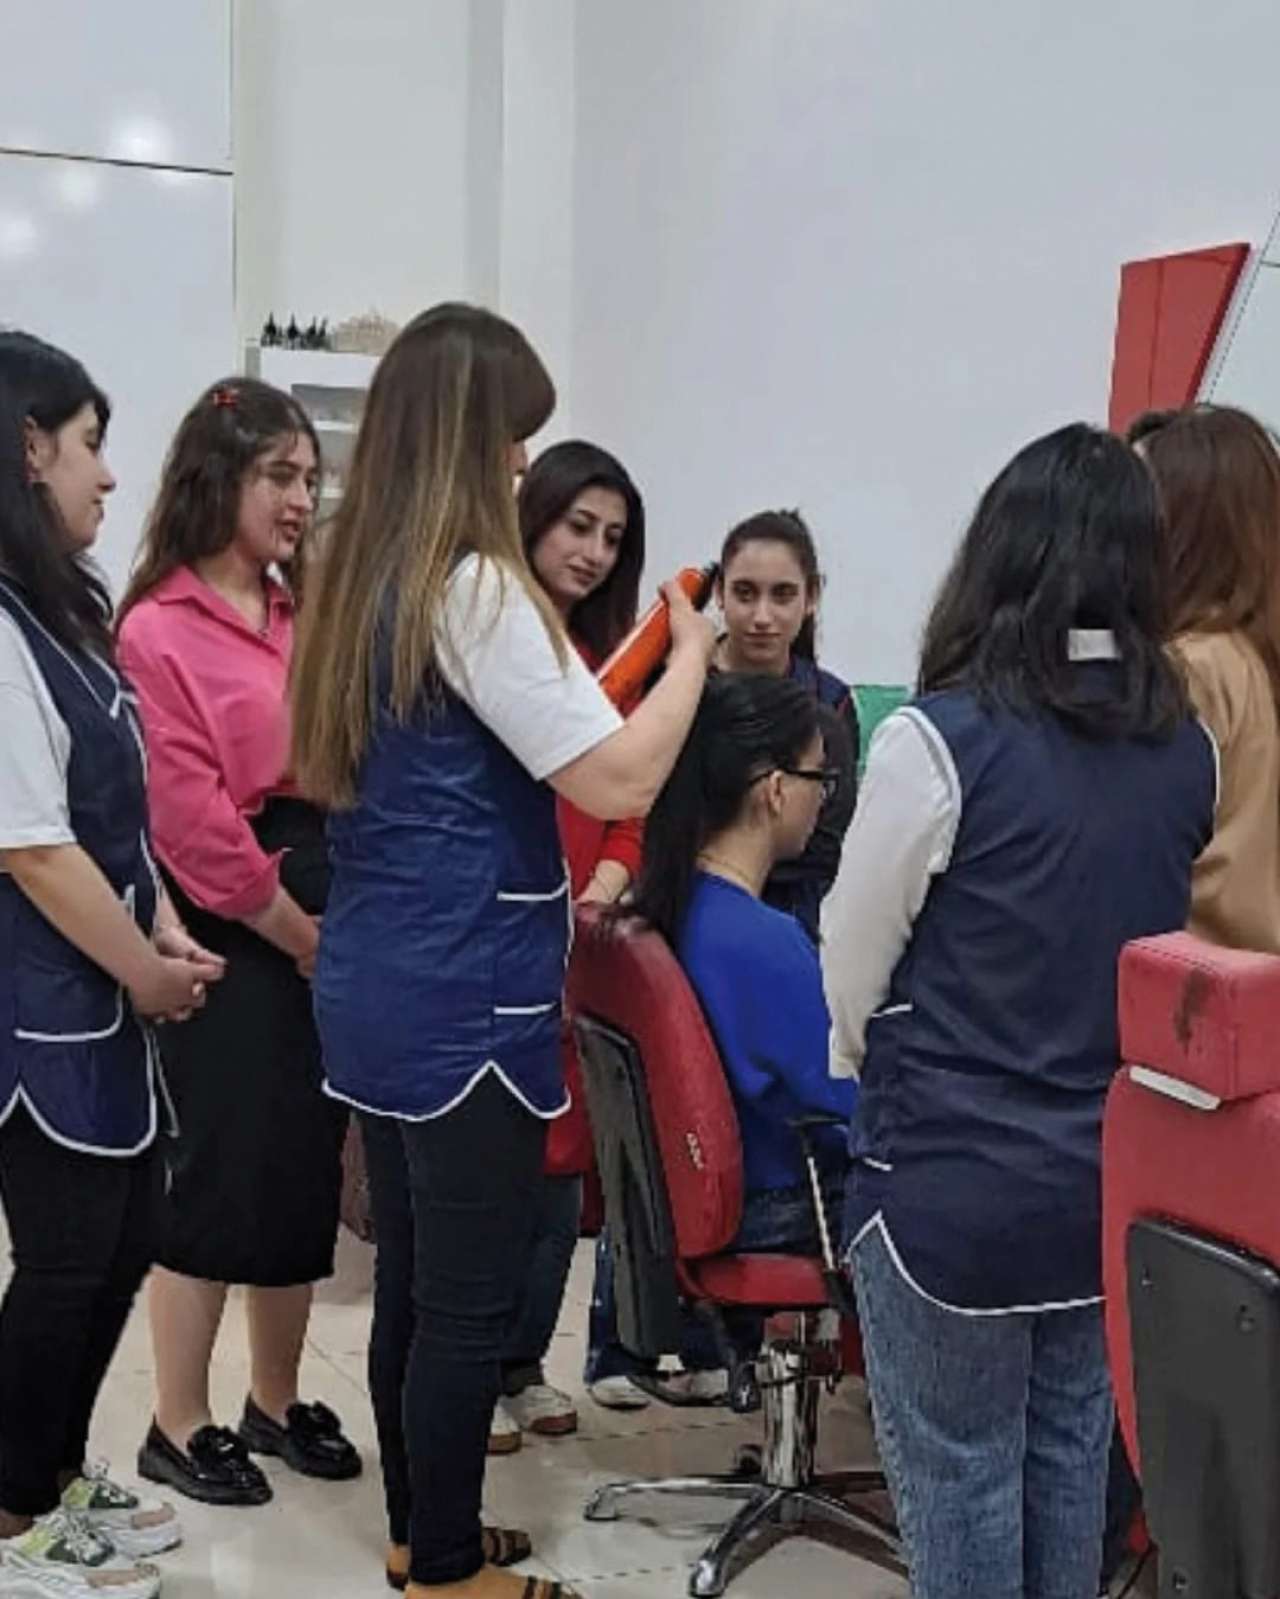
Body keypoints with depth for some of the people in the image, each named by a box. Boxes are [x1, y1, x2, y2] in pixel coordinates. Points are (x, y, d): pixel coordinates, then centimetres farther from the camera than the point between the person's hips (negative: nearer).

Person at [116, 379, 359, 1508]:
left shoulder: (305, 616, 14)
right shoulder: (159, 631, -8)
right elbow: (192, 821, -14)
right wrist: (297, 934, -10)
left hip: (326, 922, 7)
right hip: (233, 936, -7)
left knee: (308, 1167, 12)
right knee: (223, 1168, -1)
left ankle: (276, 1403, 26)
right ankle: (178, 1426, 14)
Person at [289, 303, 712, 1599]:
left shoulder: (359, 583, 9)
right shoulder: (473, 591, -18)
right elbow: (617, 779, -21)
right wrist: (691, 654, -5)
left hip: (376, 987, 9)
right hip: (463, 1002, -9)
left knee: (410, 1278, 18)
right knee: (469, 1299, 4)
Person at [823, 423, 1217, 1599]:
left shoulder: (943, 738, -17)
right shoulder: (1185, 746, -1)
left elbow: (853, 971, -7)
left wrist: (878, 1082, 11)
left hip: (952, 1184, -5)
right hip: (1115, 1174, 5)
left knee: (960, 1478, 10)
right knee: (1070, 1465, 19)